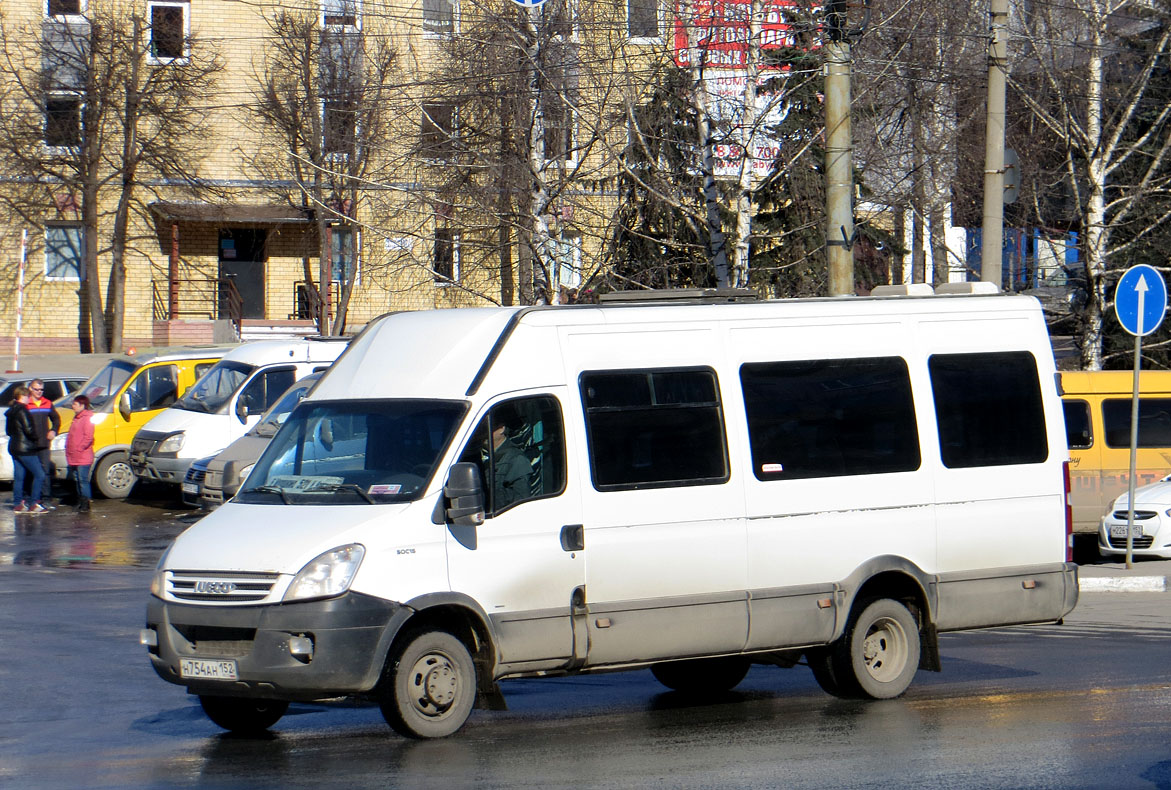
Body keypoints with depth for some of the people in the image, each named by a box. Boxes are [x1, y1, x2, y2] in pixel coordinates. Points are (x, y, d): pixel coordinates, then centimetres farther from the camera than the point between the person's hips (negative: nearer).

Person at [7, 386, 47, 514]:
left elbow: (9, 430, 21)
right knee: (39, 475, -6)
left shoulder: (11, 411, 13)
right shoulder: (22, 411, -16)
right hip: (25, 449, -10)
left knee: (19, 477, 12)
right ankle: (33, 504, -8)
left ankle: (18, 504, 12)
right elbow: (28, 430, -21)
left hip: (14, 448, 10)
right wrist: (36, 437, -3)